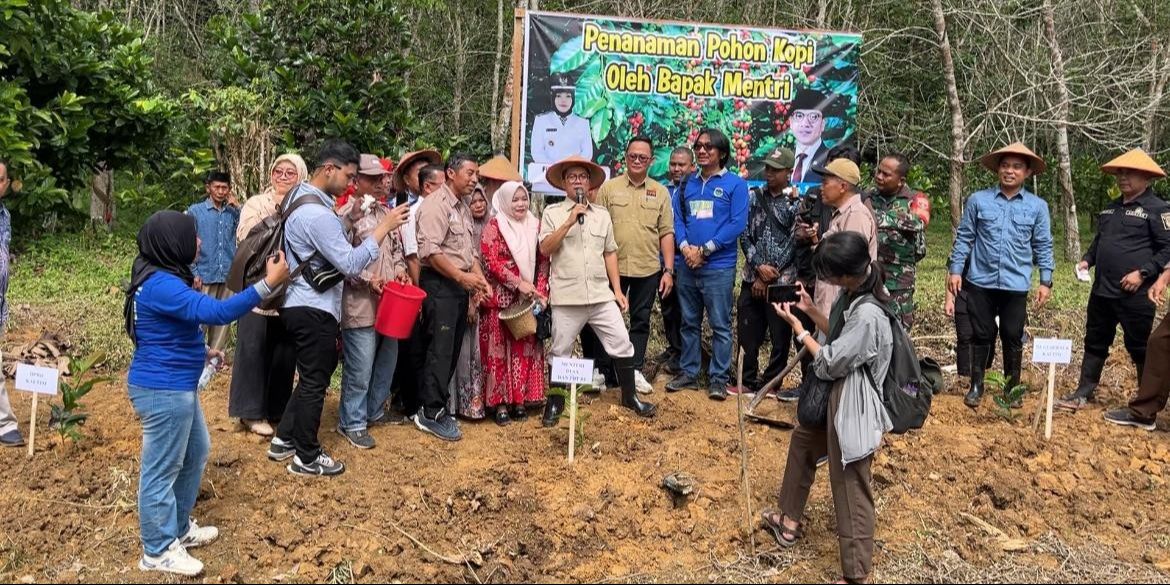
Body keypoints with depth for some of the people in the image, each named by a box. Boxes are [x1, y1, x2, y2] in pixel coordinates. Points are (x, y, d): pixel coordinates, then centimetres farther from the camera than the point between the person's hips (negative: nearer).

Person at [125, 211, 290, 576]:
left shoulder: (165, 278, 8)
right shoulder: (160, 286, -26)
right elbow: (217, 312, -36)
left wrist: (200, 352, 14)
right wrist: (269, 284, -36)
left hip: (177, 385, 11)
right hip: (163, 391, -11)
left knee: (196, 453, 22)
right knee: (162, 469, 3)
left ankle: (178, 528, 37)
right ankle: (158, 551, 19)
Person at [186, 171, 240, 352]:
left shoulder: (233, 212, 10)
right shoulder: (195, 211, 2)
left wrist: (238, 207, -4)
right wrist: (194, 273, -8)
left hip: (228, 275, 3)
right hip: (205, 275, -3)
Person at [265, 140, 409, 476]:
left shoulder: (301, 196, 10)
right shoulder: (317, 214, -24)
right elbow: (351, 264, -25)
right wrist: (385, 227, -22)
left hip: (304, 305, 10)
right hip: (313, 310, -10)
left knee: (312, 377, 22)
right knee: (315, 382, 3)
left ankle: (284, 439, 32)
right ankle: (307, 458, 17)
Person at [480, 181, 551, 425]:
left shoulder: (535, 226, 11)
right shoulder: (494, 226, -2)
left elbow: (543, 261, 10)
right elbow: (492, 262, -10)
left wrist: (541, 292, -1)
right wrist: (519, 283, -17)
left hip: (530, 299, 4)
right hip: (501, 298, -4)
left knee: (526, 349, 4)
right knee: (500, 349, -1)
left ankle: (520, 400, 13)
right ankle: (500, 402, 4)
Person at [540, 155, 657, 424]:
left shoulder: (602, 215, 11)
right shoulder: (552, 212, 1)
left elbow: (610, 253, 13)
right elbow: (545, 248, -11)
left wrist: (617, 290, 8)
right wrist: (570, 221, -18)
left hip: (601, 295, 3)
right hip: (567, 297, -3)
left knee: (622, 344, 4)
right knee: (560, 352, 6)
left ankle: (630, 396, 20)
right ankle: (555, 402, 23)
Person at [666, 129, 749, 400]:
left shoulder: (735, 184, -2)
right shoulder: (688, 184, 13)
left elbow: (738, 224, -10)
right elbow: (678, 219, 10)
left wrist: (704, 250, -13)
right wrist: (685, 247, -10)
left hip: (719, 267, -5)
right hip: (688, 265, 5)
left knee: (720, 325, 0)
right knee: (689, 323, 13)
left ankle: (718, 378, 9)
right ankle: (689, 372, 23)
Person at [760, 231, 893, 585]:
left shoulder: (867, 315, -31)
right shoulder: (853, 294, -2)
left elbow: (829, 363, -22)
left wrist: (795, 325, -13)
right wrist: (809, 309, 3)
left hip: (853, 406, -11)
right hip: (836, 397, 11)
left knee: (851, 489, 2)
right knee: (802, 444, 29)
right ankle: (789, 520, 48)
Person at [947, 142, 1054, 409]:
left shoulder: (1037, 206, 2)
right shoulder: (978, 200, 0)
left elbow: (1043, 246, 6)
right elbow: (964, 238, 4)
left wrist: (1046, 281, 2)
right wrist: (955, 270, 0)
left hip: (1016, 285, 0)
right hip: (980, 282, 0)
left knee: (1013, 338, 9)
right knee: (981, 336, 9)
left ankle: (1012, 387, 24)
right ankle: (976, 385, 22)